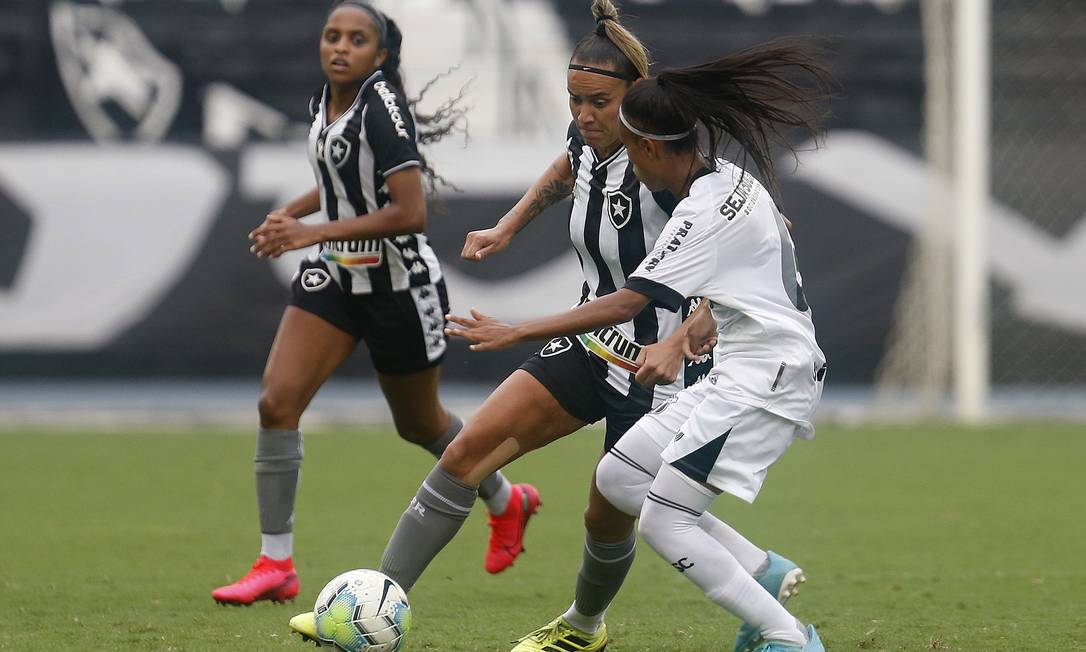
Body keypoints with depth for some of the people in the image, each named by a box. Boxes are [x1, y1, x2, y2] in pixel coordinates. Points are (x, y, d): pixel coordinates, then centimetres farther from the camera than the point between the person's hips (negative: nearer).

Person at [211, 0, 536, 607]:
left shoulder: (382, 108, -23)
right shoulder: (325, 103, 2)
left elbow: (410, 213, -29)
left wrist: (314, 232, -30)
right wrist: (290, 212, 4)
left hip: (399, 281, -6)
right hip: (336, 273, 6)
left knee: (419, 424, 14)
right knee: (277, 401, -12)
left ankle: (505, 500, 45)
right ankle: (276, 565, -7)